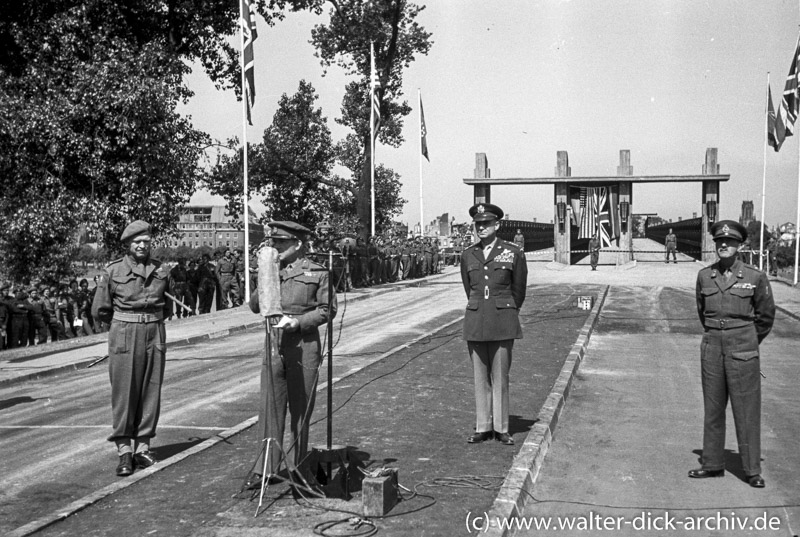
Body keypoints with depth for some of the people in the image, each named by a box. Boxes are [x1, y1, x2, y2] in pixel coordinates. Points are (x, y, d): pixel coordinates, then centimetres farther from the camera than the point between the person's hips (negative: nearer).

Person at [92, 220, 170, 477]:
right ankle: (124, 450, -1)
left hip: (155, 334, 3)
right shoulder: (113, 271, -2)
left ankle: (142, 446, 13)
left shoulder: (161, 270, 6)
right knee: (124, 392, -5)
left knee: (151, 391, 4)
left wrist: (151, 320, 13)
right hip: (124, 335, -3)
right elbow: (100, 311, 4)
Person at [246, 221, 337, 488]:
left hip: (303, 347, -3)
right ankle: (266, 468, 4)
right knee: (270, 407, 0)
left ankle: (301, 466, 20)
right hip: (274, 345, 3)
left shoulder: (317, 273, -1)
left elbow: (327, 310, -1)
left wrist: (299, 321, -14)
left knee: (300, 409, 6)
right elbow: (255, 306, 8)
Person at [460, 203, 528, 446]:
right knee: (480, 376, 7)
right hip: (475, 322, 3)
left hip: (503, 323, -2)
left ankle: (501, 428, 11)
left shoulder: (513, 253, -2)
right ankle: (483, 427, 15)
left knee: (500, 376, 2)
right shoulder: (468, 255, 6)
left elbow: (518, 290, 7)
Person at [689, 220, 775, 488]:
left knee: (747, 410, 0)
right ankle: (713, 464, 21)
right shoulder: (705, 276, 3)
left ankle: (753, 470, 9)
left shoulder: (755, 277, -6)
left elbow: (766, 315, 6)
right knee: (712, 408, 10)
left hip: (743, 349, -3)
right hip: (712, 348, 3)